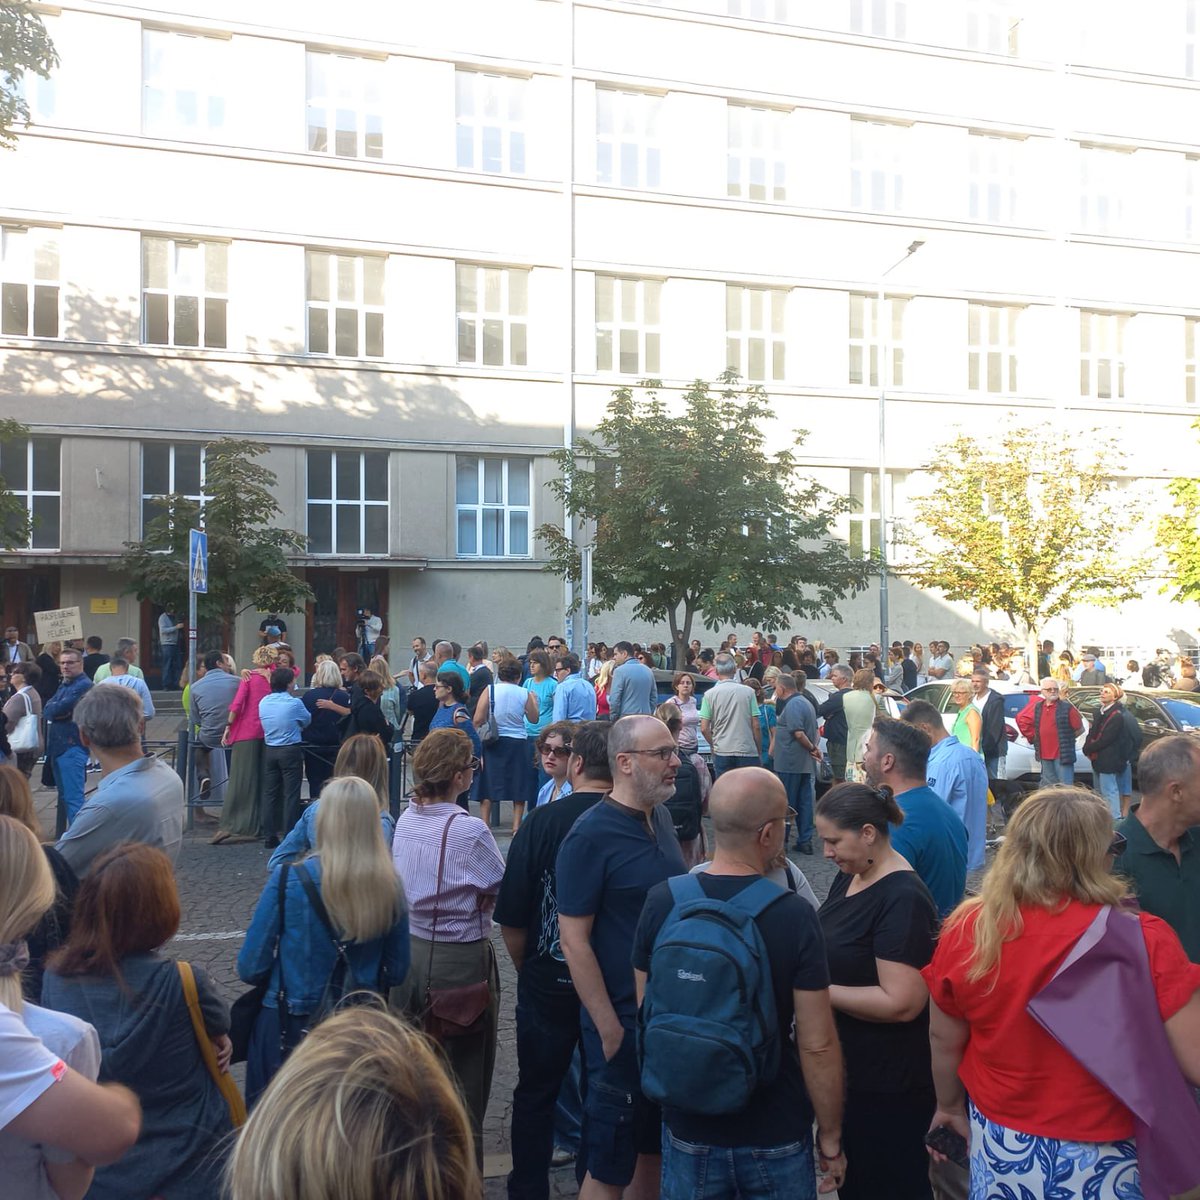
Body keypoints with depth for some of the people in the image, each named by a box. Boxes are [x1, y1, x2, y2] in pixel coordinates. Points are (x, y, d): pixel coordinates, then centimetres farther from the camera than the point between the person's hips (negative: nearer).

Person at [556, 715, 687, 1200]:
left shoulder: (661, 819, 3)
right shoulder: (591, 835, -19)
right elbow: (574, 939, -18)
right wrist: (610, 1030, -17)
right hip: (623, 1023, -7)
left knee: (657, 1144, 21)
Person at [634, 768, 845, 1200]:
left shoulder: (661, 902, -12)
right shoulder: (795, 916, -20)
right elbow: (817, 1044, -17)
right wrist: (831, 1139, -2)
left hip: (688, 1131, 2)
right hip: (775, 1136, -2)